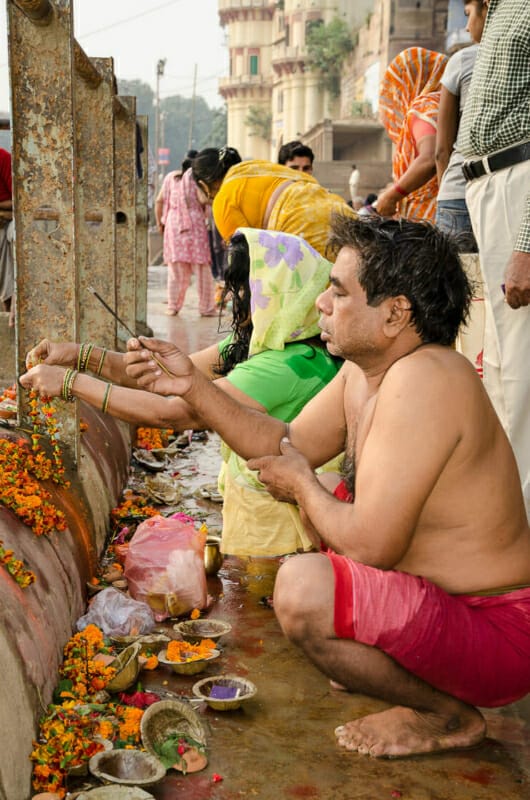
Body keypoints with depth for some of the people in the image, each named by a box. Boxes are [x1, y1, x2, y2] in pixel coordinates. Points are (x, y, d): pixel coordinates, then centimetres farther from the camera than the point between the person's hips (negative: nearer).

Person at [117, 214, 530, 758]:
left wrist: (301, 484, -12)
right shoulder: (362, 370, 1)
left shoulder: (423, 378, -29)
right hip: (442, 587, 10)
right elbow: (288, 443, 10)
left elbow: (373, 543, -31)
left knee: (301, 587, -28)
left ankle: (449, 715, -3)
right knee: (321, 502, 20)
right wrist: (193, 386, 2)